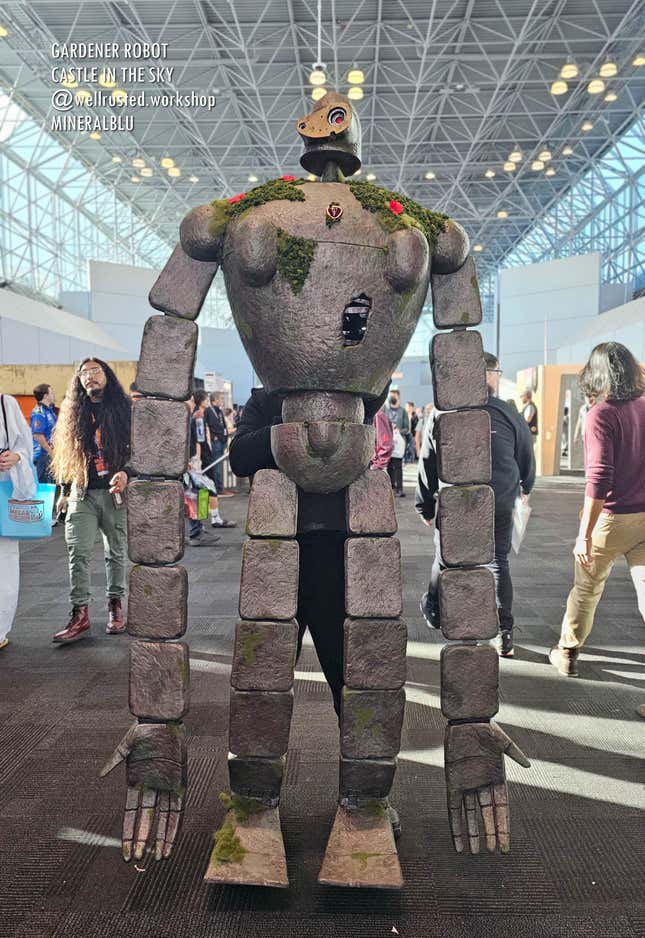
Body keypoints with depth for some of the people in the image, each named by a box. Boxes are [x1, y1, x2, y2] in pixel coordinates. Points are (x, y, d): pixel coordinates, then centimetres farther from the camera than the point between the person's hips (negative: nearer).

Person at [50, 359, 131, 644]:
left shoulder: (124, 409, 2)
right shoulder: (74, 413, 12)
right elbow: (66, 454, 18)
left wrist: (126, 473, -20)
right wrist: (64, 490, 17)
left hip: (115, 492, -2)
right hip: (82, 493, 2)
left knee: (116, 552, 6)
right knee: (78, 552, -7)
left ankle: (115, 605, 20)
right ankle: (80, 614, -4)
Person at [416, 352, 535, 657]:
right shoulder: (508, 414, -3)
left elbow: (428, 463, 0)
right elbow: (527, 457, 10)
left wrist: (425, 505, 10)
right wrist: (526, 487, 31)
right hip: (500, 504, 1)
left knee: (445, 559, 17)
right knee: (498, 563, 11)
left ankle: (434, 612, 28)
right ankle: (504, 635, 14)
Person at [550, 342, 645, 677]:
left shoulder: (600, 415, -14)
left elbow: (599, 477, -21)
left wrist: (585, 534, -20)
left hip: (611, 519, -4)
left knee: (586, 590, 14)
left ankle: (567, 653, 31)